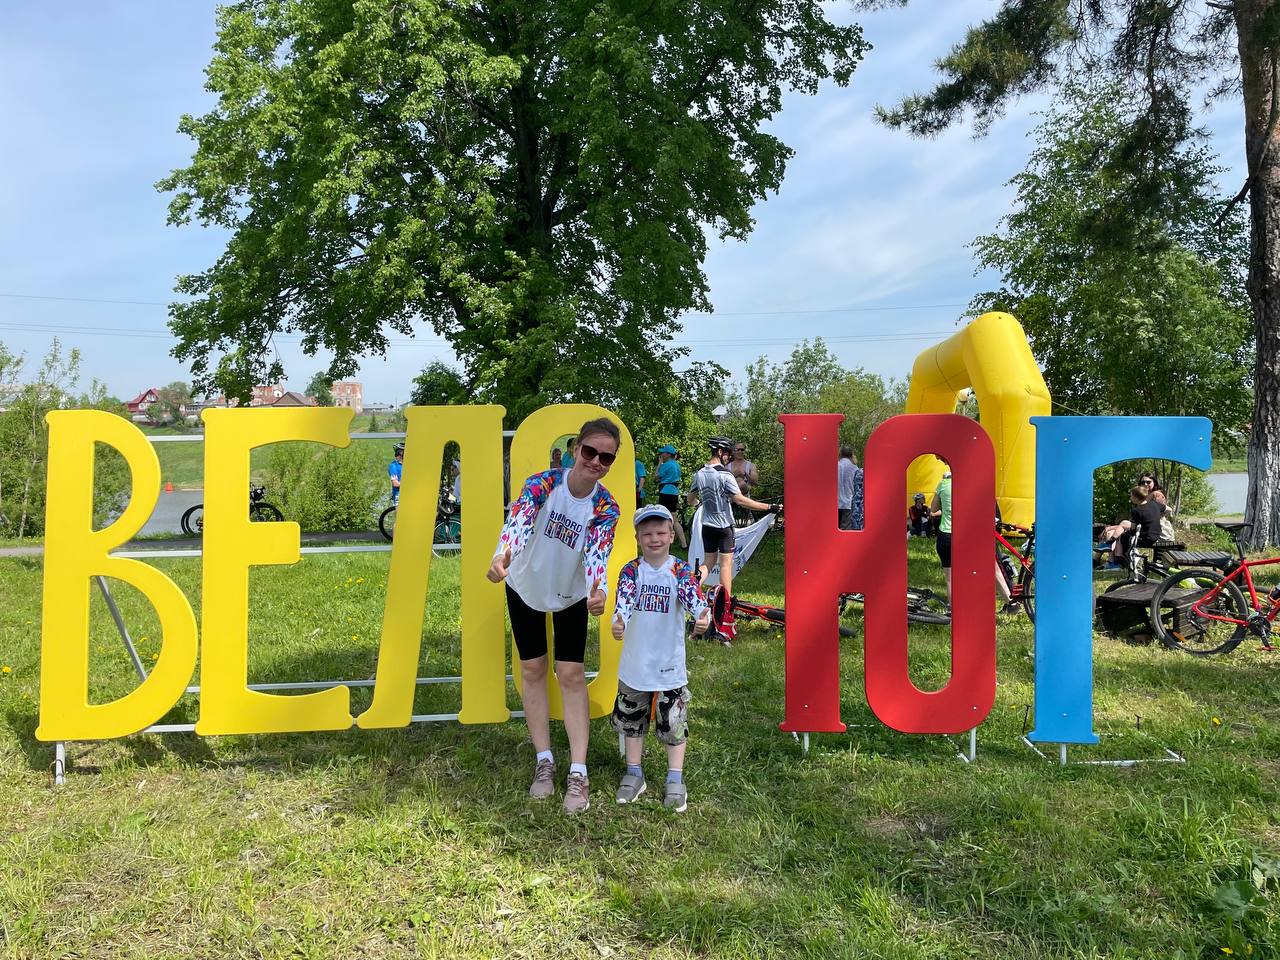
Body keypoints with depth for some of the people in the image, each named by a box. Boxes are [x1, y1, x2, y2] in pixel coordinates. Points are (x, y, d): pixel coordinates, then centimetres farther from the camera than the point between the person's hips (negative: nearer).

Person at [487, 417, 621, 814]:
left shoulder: (605, 507, -20)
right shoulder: (543, 483, -25)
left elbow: (598, 551, -37)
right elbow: (519, 518, -43)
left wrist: (598, 590, -58)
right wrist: (502, 555, -64)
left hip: (571, 593, 0)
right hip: (525, 586, 0)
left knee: (571, 674, -3)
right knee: (533, 669, 5)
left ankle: (577, 772, 1)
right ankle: (544, 761, 17)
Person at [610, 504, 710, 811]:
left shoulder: (681, 571, -7)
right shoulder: (631, 571, -5)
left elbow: (693, 598, -24)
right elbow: (623, 599, -21)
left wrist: (703, 617, -46)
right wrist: (618, 622, -42)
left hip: (670, 663, -1)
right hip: (635, 662, 2)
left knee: (673, 721, 9)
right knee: (632, 718, 15)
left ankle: (675, 779, 24)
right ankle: (634, 773, 32)